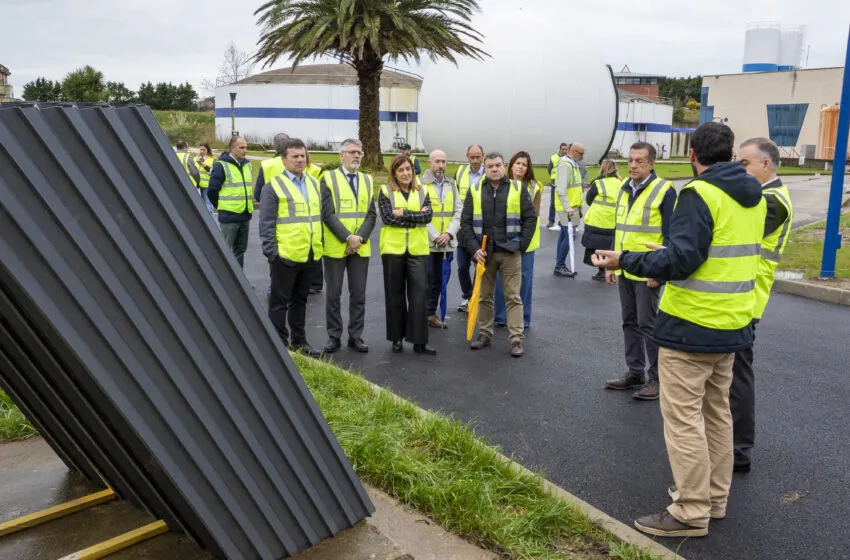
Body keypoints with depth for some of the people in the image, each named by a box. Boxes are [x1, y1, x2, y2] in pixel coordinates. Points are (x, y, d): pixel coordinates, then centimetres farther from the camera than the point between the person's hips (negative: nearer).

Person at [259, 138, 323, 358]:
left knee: (300, 299, 17)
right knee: (280, 301, 4)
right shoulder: (274, 186, -7)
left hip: (308, 255, 6)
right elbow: (266, 224, -9)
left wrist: (319, 245, 15)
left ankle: (299, 341, 27)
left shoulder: (313, 183, 13)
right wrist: (271, 251, -14)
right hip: (285, 255, -6)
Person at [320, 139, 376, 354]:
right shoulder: (329, 179, -2)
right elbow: (328, 214, -10)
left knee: (359, 295, 7)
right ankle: (334, 337, 15)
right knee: (333, 294, 5)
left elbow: (371, 214, 5)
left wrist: (360, 238, -10)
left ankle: (355, 336, 16)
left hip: (361, 248, 4)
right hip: (335, 247, -3)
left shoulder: (367, 180, 12)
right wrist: (348, 237, -17)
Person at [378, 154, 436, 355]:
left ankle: (419, 341, 3)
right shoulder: (385, 191, 3)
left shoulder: (421, 192, 10)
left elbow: (427, 216, -5)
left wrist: (404, 213, -14)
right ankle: (397, 338, 19)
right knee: (395, 295, 7)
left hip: (418, 250, 2)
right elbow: (387, 218, -11)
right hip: (393, 249, -1)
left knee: (419, 293, -3)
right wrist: (416, 217, -9)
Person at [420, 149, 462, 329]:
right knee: (425, 279, -2)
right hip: (426, 242, -5)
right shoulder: (420, 183, -6)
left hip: (446, 243, 5)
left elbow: (458, 211, 6)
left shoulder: (451, 184, 11)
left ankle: (431, 314, 23)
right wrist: (435, 236, -14)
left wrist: (449, 234, -8)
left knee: (437, 280, 12)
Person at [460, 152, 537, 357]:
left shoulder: (518, 189, 2)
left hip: (510, 253, -2)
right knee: (484, 296, 10)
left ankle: (516, 339, 4)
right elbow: (466, 222, 3)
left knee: (513, 296, 0)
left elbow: (530, 218, 2)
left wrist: (521, 245, -7)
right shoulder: (475, 191, 5)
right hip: (483, 253, 2)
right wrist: (474, 248, -8)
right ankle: (485, 333, 23)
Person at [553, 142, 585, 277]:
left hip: (572, 207, 10)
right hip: (567, 208, -10)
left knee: (564, 235, 11)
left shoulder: (573, 164, 15)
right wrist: (568, 208, -24)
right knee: (569, 236, -9)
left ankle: (560, 265, 17)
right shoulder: (565, 165, -16)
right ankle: (559, 266, -1)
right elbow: (561, 190, -23)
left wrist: (576, 206, 22)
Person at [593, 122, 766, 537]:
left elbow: (681, 260, -24)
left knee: (683, 418, 0)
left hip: (691, 325, -9)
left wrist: (625, 261, -17)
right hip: (732, 324, 9)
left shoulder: (699, 194, -16)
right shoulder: (754, 197, 11)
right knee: (716, 413, 18)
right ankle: (714, 497, 30)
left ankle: (691, 512, 7)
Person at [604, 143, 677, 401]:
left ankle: (656, 378, 11)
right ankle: (635, 372, 25)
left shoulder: (664, 190, -10)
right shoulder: (624, 188, 11)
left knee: (648, 325, -1)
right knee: (629, 322, 13)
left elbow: (670, 236, -12)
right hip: (625, 271, 7)